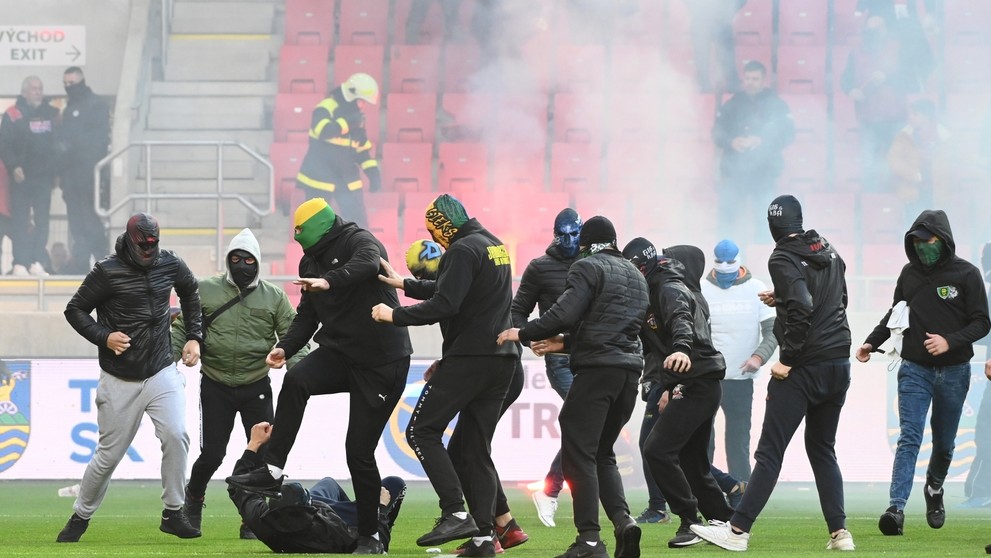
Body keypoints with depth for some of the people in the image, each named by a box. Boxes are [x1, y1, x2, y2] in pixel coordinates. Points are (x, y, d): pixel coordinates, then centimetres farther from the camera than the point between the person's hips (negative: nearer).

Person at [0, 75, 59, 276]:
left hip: (44, 176, 4)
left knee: (42, 220, 2)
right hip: (22, 177, -4)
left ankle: (38, 262, 4)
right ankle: (20, 263, -4)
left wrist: (56, 169, 8)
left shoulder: (51, 114, 11)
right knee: (20, 221, -4)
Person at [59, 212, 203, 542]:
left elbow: (190, 292, 21)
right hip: (119, 379, -3)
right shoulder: (107, 272, -12)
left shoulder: (170, 265, 1)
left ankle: (173, 514, -6)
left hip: (162, 372, 3)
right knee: (109, 454, 2)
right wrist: (104, 337, -18)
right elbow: (74, 310, -4)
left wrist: (194, 337, 13)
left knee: (176, 436, -18)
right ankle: (80, 517, 22)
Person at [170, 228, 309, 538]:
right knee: (212, 454, -2)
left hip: (256, 387, 1)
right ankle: (193, 498, 29)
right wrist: (166, 359, -10)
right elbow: (183, 329, 5)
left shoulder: (274, 297, 4)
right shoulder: (206, 291, 3)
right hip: (216, 387, -1)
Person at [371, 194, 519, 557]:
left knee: (422, 431, -2)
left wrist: (394, 315, -10)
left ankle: (456, 514, -13)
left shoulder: (463, 250, -11)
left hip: (470, 357, -9)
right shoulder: (496, 246, 19)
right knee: (476, 447, 10)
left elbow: (445, 305, -21)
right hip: (503, 360, 9)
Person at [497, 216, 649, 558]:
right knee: (602, 453, 16)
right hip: (630, 367, 8)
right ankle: (623, 520, -5)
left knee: (578, 452, -5)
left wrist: (522, 334, -3)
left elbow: (564, 313, -15)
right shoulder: (635, 276, 23)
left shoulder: (588, 267, -2)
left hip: (597, 368, -8)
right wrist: (565, 344, 27)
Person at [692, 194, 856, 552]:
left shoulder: (784, 260, -11)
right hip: (838, 367, 7)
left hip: (804, 369, -7)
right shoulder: (828, 251, 12)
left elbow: (801, 309, -24)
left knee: (770, 451, -6)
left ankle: (738, 531, -9)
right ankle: (839, 532, 9)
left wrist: (788, 359, -17)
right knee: (822, 449, 16)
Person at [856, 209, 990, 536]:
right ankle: (896, 508, -23)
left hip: (953, 371, -1)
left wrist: (950, 341, -21)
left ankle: (934, 490, 41)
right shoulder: (909, 274, 6)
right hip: (914, 370, 1)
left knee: (944, 443, 12)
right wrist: (872, 342, 6)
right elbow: (895, 314, 19)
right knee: (909, 439, -13)